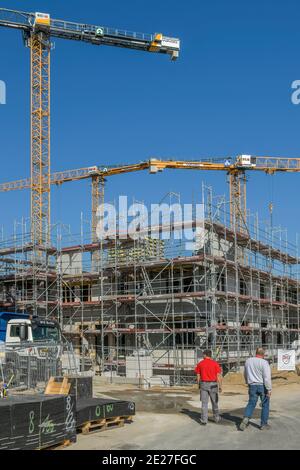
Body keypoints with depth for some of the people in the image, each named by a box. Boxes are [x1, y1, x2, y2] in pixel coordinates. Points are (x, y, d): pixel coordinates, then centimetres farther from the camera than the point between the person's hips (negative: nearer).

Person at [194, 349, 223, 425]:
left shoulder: (200, 364, 0)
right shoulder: (215, 363, -3)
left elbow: (198, 376, 2)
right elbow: (218, 376, -7)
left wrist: (199, 385, 13)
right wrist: (220, 386, -4)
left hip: (203, 384, 0)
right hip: (213, 385, 0)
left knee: (204, 403, 2)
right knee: (214, 402, 15)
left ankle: (204, 420, -2)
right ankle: (216, 418, 25)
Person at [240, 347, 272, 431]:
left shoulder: (248, 361, 4)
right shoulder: (264, 362, -13)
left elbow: (245, 374, 16)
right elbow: (267, 377, -18)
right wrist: (269, 389, -14)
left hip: (252, 386, 4)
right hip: (263, 386, -4)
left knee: (251, 404, 9)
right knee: (265, 405, 10)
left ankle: (246, 418, -13)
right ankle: (264, 424, 13)